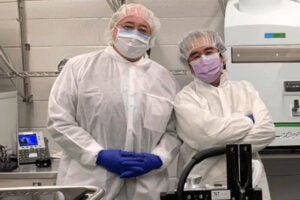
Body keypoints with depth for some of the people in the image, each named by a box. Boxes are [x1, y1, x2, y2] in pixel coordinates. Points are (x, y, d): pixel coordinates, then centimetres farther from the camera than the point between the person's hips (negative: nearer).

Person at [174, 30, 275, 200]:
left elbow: (267, 130, -4)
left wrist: (225, 149, -14)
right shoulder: (185, 98, -3)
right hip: (204, 185, -3)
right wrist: (249, 120, -5)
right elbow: (208, 133, -18)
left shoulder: (245, 89, 8)